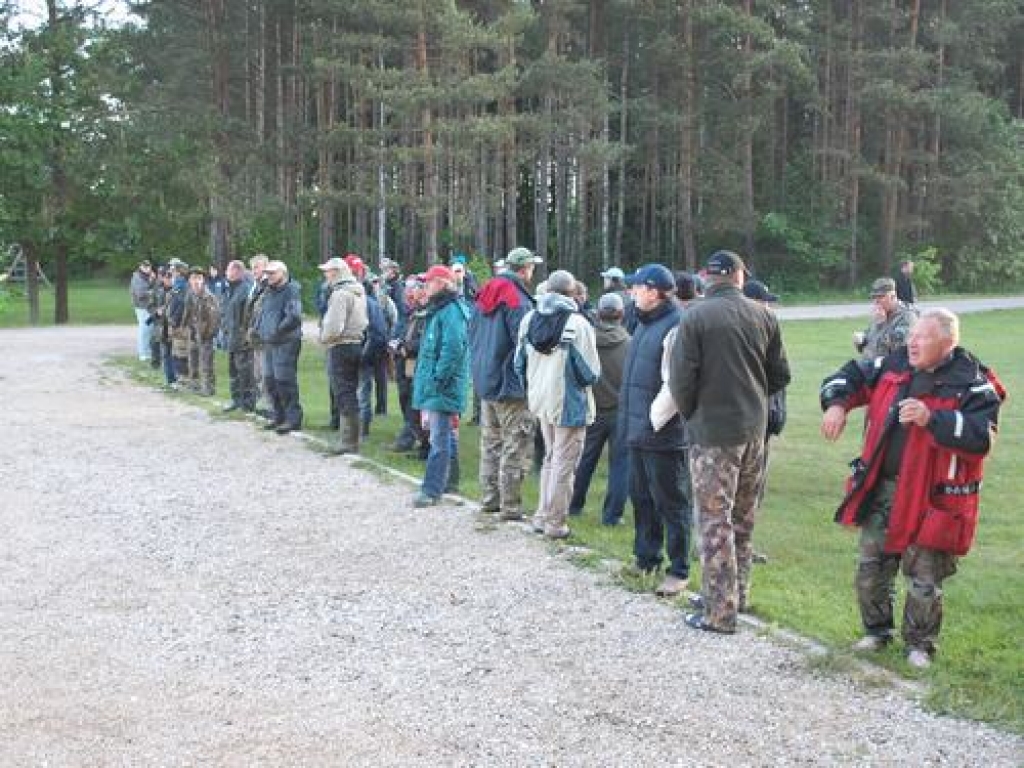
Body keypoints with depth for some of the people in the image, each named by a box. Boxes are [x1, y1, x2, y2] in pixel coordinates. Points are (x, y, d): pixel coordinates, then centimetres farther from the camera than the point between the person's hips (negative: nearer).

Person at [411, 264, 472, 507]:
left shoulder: (451, 312, -16)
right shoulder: (439, 310, 18)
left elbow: (453, 349, -24)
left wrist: (438, 379, -22)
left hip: (443, 388, -11)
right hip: (435, 387, 11)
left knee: (439, 439, -9)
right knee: (446, 435, 18)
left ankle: (432, 490, -8)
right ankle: (448, 480, 29)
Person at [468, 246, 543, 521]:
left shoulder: (484, 296, 10)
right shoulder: (518, 300, -18)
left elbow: (472, 335, 17)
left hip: (484, 382, 9)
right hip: (512, 385, -8)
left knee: (490, 443, 17)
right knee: (515, 447, -2)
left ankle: (489, 499, 22)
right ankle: (510, 506, -1)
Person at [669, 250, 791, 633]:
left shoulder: (696, 316, -13)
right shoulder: (763, 315, 1)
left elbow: (681, 379, -13)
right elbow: (780, 375, 7)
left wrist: (690, 414, 5)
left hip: (712, 431, -5)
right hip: (754, 429, 5)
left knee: (715, 520, 0)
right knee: (743, 517, 17)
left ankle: (720, 611, 2)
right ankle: (738, 594, 29)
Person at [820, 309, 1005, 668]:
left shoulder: (971, 383, -14)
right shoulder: (894, 366, 1)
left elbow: (981, 437, -25)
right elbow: (852, 375, 14)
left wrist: (931, 419, -34)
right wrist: (837, 403, -6)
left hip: (931, 498, -5)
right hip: (881, 488, 5)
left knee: (924, 578, 5)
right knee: (870, 567, 15)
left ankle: (919, 644, 26)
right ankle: (877, 631, 35)